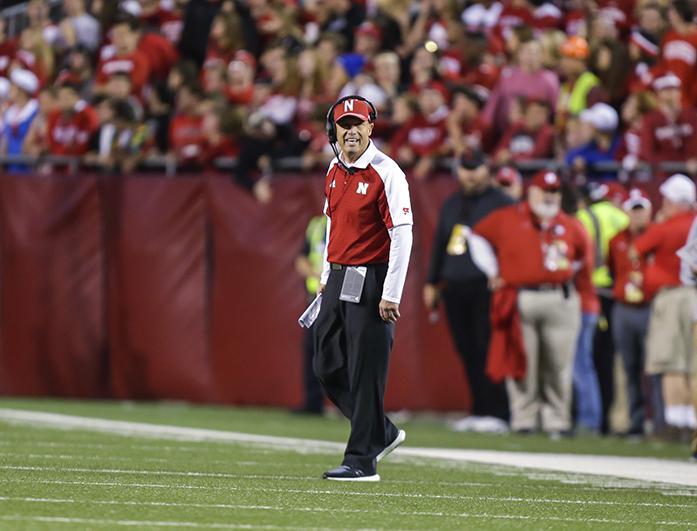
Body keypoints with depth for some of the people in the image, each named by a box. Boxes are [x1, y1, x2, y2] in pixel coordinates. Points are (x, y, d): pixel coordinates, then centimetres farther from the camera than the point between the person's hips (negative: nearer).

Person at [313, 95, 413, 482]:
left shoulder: (386, 173, -13)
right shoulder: (335, 171, 11)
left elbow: (402, 234, -17)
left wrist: (391, 295, -20)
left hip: (371, 281, -8)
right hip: (338, 279, 8)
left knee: (365, 373, -5)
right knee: (327, 366, 10)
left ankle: (362, 460, 1)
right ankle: (381, 433, 25)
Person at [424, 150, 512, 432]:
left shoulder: (500, 203, -1)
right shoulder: (451, 205, 20)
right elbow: (439, 244, 24)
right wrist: (432, 282, 20)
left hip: (485, 288, -7)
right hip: (454, 288, 7)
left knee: (488, 351, -11)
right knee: (467, 353, 6)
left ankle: (497, 412, -10)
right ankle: (479, 411, 11)